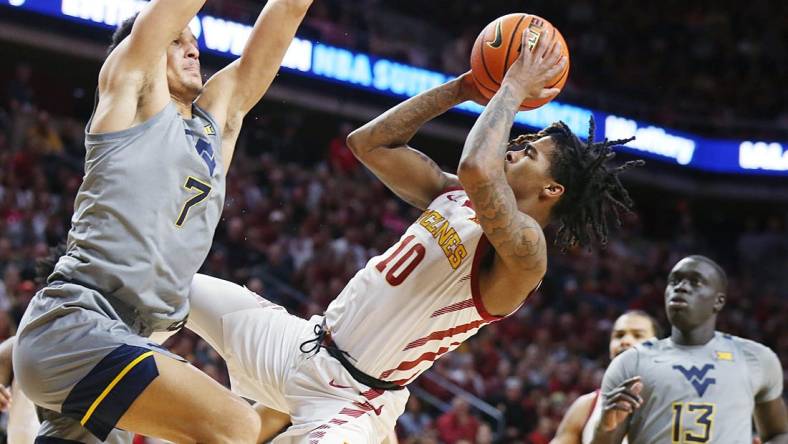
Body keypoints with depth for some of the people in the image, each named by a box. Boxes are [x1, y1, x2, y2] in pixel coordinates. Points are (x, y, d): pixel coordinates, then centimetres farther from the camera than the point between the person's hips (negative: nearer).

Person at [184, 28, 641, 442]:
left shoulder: (526, 249, -20)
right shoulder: (454, 196, 6)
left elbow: (478, 168, -39)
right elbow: (369, 143, 9)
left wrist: (513, 89, -23)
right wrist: (462, 89, 5)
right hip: (302, 341, 8)